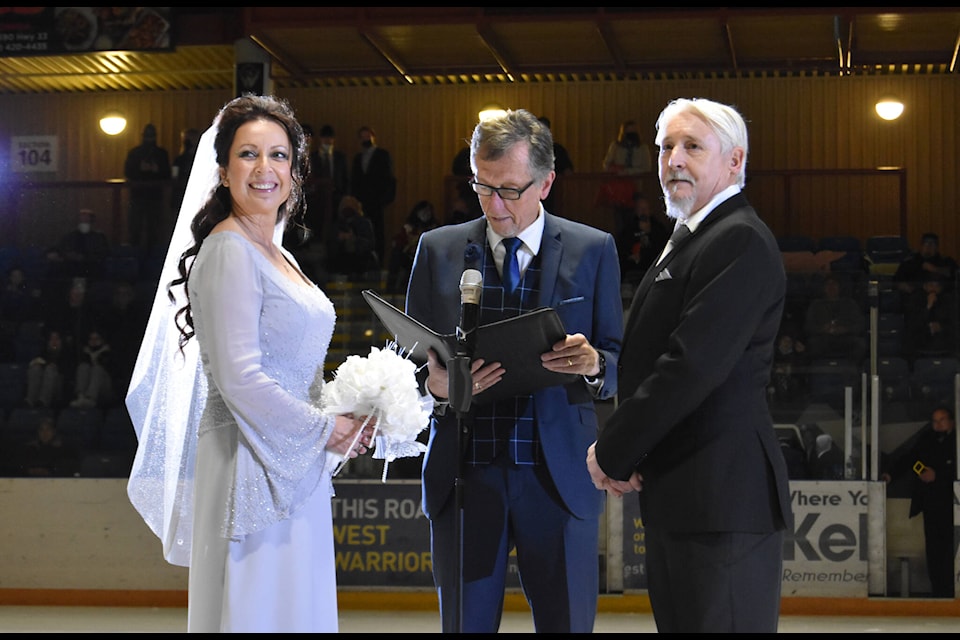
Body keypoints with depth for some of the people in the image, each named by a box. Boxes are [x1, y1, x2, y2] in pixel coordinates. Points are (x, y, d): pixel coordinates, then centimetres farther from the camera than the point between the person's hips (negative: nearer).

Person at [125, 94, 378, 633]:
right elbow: (239, 379, -21)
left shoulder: (278, 255, 16)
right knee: (255, 612, -4)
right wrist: (325, 430, -12)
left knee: (298, 607, 12)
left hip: (296, 467, 9)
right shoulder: (229, 251, -13)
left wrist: (345, 420, 6)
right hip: (252, 467, -9)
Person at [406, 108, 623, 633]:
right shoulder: (438, 249, 8)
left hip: (558, 477, -1)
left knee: (567, 624, 2)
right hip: (464, 474, 1)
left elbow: (617, 363, 5)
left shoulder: (593, 250, 5)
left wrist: (592, 364, -19)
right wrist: (437, 385, -13)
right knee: (466, 625, 6)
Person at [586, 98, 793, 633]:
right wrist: (621, 453, 4)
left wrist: (613, 453, -12)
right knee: (680, 622, 14)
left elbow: (692, 365, -21)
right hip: (676, 490, 10)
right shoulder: (688, 239, 19)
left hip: (722, 494, -10)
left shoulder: (741, 242, -14)